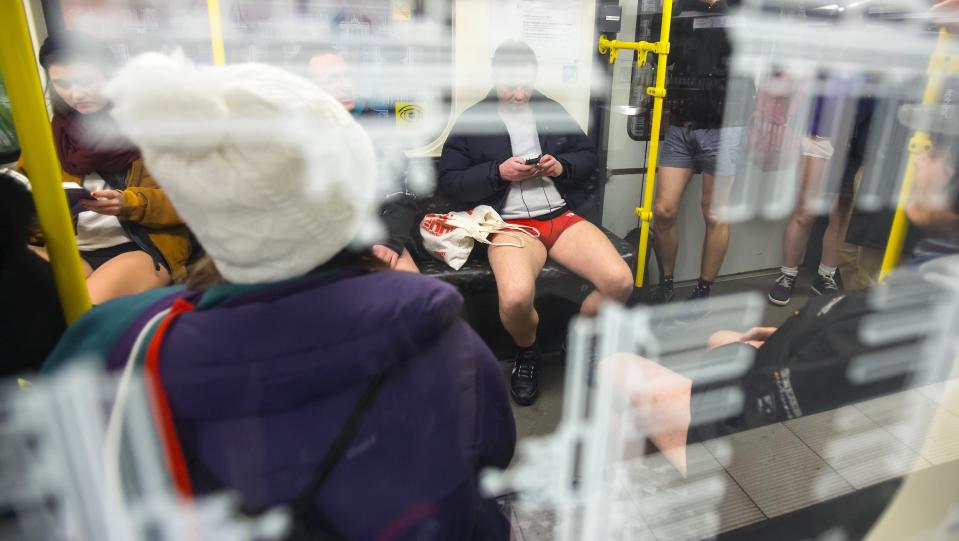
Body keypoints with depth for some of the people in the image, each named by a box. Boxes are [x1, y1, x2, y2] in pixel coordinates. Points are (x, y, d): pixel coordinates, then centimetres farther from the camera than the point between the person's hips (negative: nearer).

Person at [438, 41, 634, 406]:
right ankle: (526, 354, 3)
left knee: (620, 282, -18)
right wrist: (498, 172, -12)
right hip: (511, 223, -4)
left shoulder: (551, 110, 18)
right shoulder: (473, 120, 7)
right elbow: (449, 182, 2)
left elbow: (588, 156, 20)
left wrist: (562, 166, -2)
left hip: (562, 216, 4)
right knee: (515, 297, -35)